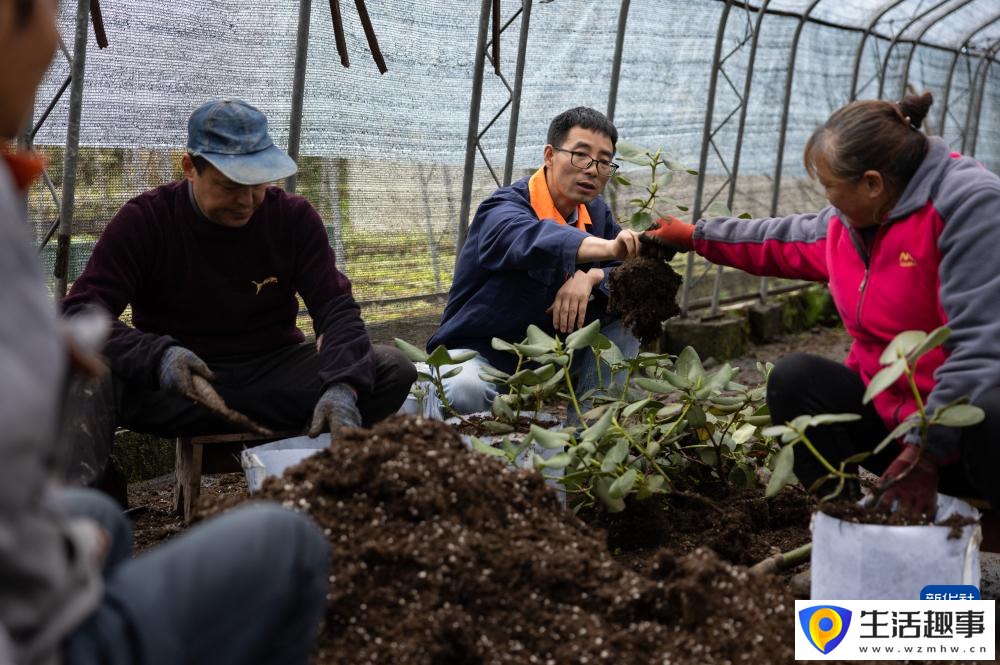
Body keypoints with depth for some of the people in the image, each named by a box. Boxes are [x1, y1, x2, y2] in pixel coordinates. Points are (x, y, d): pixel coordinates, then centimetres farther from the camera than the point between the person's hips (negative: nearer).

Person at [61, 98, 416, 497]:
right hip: (173, 388, -2)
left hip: (274, 380, 2)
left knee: (392, 369, -21)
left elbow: (336, 308, -6)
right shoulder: (144, 220, -6)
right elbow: (81, 311, -14)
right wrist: (157, 355, -35)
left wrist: (342, 387, -29)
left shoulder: (293, 217, 0)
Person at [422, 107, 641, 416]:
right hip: (482, 352, -6)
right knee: (464, 390, -38)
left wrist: (591, 277, -28)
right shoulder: (503, 209, -20)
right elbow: (534, 240, -45)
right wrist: (609, 248, -63)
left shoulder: (596, 212, 4)